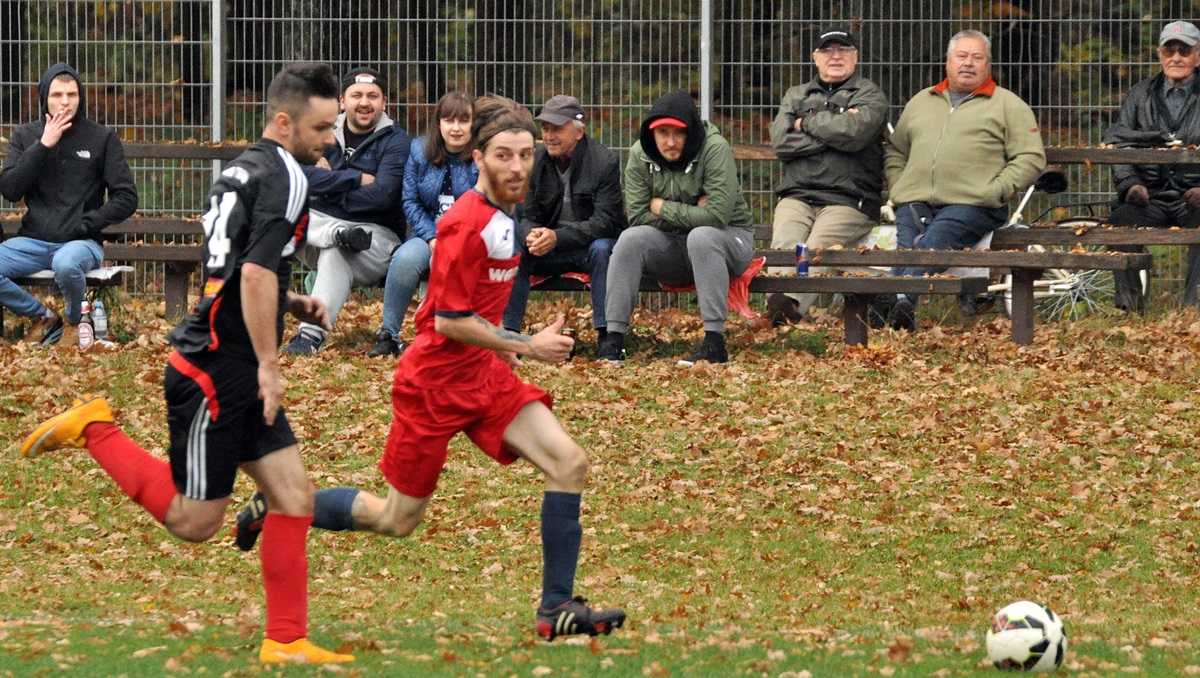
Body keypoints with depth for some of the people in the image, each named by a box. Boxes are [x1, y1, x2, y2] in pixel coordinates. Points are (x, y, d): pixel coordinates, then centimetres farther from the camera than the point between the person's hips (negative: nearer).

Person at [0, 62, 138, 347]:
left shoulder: (102, 138, 3)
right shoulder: (25, 136, 10)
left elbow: (126, 198, 1)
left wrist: (86, 223, -11)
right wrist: (43, 145, -9)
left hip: (81, 242, -3)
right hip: (33, 241, 3)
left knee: (66, 264, -39)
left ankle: (73, 322, -5)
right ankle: (41, 316, 1)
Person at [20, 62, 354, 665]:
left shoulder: (243, 169, 16)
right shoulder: (283, 177, -14)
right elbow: (255, 274, -23)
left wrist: (291, 305, 16)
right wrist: (268, 363, -21)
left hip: (237, 378, 10)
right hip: (213, 371, -10)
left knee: (295, 495, 4)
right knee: (192, 522, -4)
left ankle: (286, 641, 5)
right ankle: (94, 430, 6)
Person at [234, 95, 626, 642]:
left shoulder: (504, 211, 6)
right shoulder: (467, 224, -23)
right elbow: (449, 321, -22)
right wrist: (526, 347, -17)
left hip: (483, 373, 8)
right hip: (433, 381, -8)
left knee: (569, 463, -10)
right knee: (397, 520, 3)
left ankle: (557, 607, -7)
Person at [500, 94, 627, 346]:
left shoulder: (605, 162, -13)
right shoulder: (535, 162, 0)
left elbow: (604, 221, -19)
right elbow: (526, 216, 1)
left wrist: (557, 237, -32)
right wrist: (530, 235, -26)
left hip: (590, 245, -3)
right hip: (548, 252, 3)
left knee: (601, 248, -36)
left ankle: (606, 333, -31)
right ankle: (508, 332, -21)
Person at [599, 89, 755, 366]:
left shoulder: (715, 149, -20)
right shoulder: (640, 154, -7)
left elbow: (717, 215, -28)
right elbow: (638, 217, -11)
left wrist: (662, 207, -18)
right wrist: (690, 214, -18)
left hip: (729, 238, -4)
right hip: (674, 247, 4)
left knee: (701, 236, -36)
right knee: (631, 239, -23)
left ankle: (715, 343, -37)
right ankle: (613, 339, -24)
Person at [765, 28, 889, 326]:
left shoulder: (869, 95, 13)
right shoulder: (796, 96, 25)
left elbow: (854, 133, -8)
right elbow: (781, 141, 6)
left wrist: (807, 123, 4)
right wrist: (833, 133, -2)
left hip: (848, 200, -4)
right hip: (796, 196, 4)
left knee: (815, 251, -30)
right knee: (784, 248, -27)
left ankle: (791, 302, -51)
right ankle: (778, 301, -46)